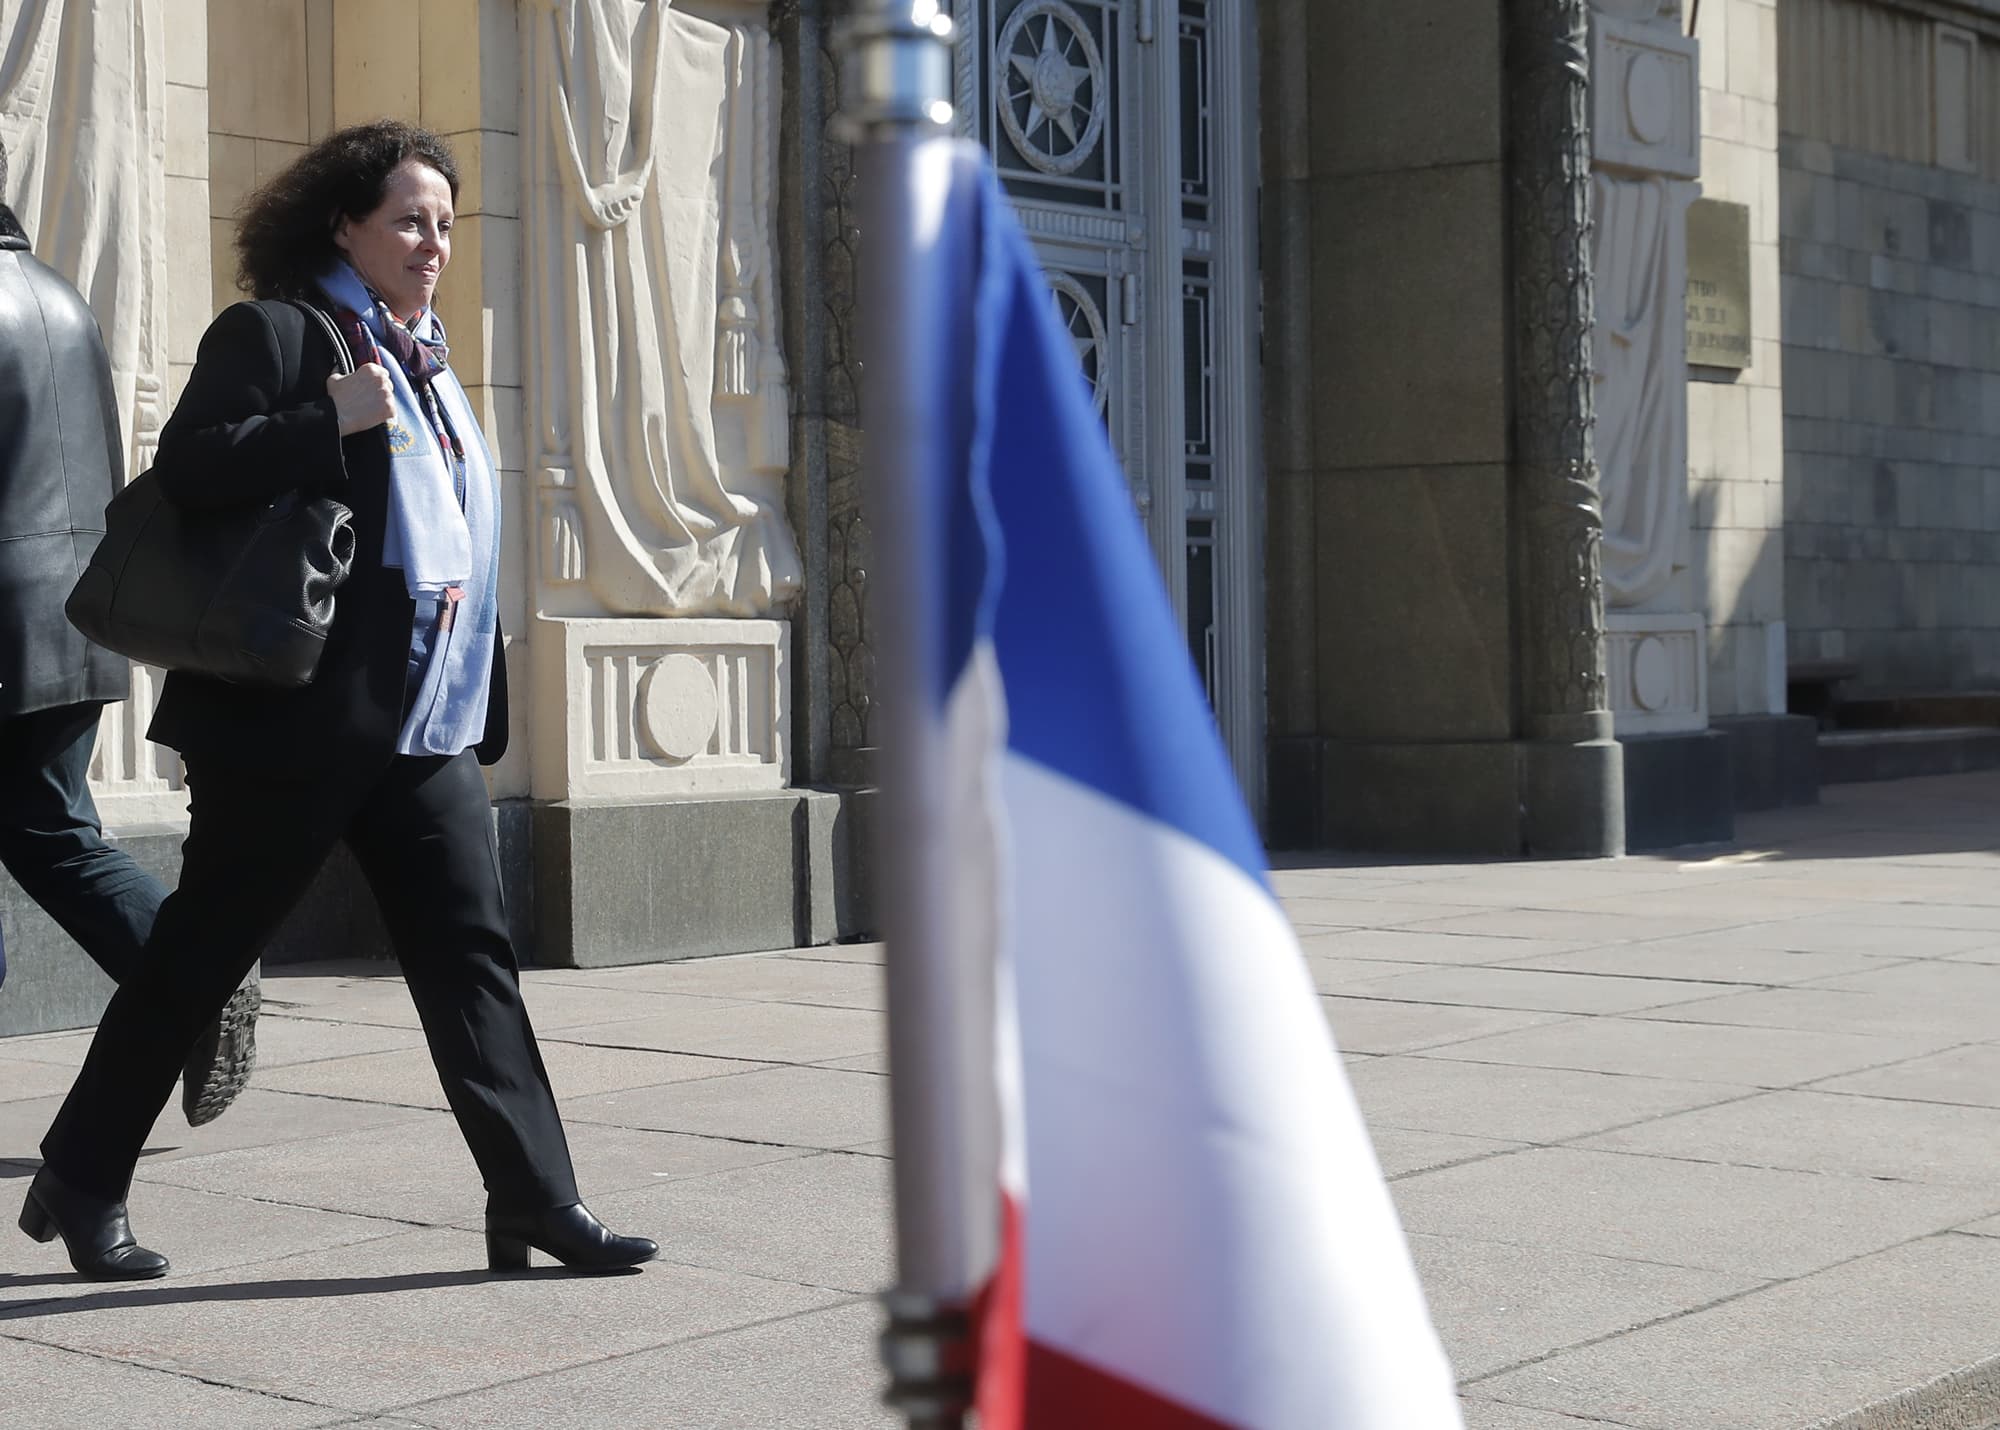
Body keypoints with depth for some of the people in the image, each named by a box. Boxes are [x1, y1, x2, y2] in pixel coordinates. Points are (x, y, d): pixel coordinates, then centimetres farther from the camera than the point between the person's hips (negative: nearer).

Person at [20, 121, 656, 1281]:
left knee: (473, 949, 1)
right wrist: (332, 421, -21)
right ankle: (81, 1184, 18)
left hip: (425, 726, 7)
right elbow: (188, 465, -16)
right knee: (202, 954, 3)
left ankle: (539, 1201, 2)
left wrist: (484, 705, 15)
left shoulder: (422, 358, 19)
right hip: (295, 716, -7)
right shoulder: (275, 333, -5)